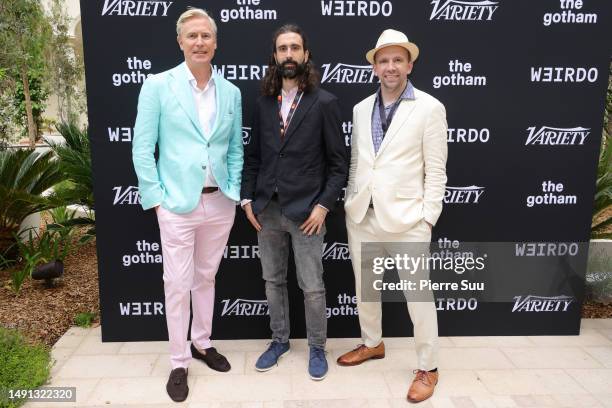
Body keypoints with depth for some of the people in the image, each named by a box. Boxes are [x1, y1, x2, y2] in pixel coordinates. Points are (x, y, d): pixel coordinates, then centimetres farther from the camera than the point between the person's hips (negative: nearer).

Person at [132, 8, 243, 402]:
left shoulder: (231, 91, 7)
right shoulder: (158, 85, -4)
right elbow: (142, 149, -4)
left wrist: (235, 192, 4)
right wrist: (156, 199, -8)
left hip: (220, 203, 3)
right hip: (178, 204, -3)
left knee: (206, 278, 17)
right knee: (178, 284, 5)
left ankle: (202, 343, 35)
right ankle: (179, 362, 22)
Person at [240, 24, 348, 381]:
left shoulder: (325, 103, -5)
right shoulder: (264, 103, 8)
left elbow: (339, 162, -5)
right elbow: (254, 156, 12)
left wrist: (323, 206, -12)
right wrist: (248, 198, 4)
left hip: (306, 211, -4)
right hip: (267, 210, 5)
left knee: (312, 288, 6)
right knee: (273, 281, 16)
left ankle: (317, 348, 27)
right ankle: (280, 340, 35)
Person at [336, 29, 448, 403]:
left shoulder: (430, 108, -4)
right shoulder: (361, 109, 10)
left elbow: (436, 170, -6)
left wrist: (427, 218, -10)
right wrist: (350, 203, 9)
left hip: (406, 218, -5)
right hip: (361, 216, 5)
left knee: (419, 295, 3)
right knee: (364, 287, 17)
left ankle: (428, 368, 21)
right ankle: (372, 343, 40)